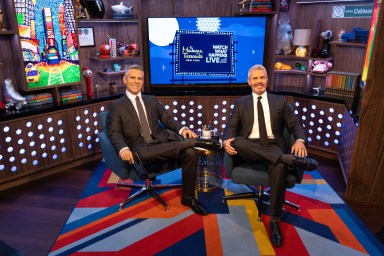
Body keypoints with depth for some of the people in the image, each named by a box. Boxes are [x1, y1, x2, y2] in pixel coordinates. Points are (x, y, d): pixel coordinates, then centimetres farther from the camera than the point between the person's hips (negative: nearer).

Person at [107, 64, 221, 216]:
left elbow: (167, 120, 18)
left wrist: (182, 129, -4)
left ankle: (188, 197, -6)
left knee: (190, 152, -23)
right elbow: (114, 133, -2)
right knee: (141, 154, -39)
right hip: (140, 149, -3)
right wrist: (123, 148, -24)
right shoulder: (116, 105, 8)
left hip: (162, 142, 3)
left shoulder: (152, 100, 20)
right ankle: (196, 141, -27)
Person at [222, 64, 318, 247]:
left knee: (279, 167, -35)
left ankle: (274, 222, -20)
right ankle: (290, 158, -36)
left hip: (273, 147, 0)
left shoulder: (280, 101, 16)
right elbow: (230, 128, 6)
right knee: (236, 141, -34)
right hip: (249, 149, 1)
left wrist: (300, 140, -14)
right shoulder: (240, 103, 16)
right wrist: (226, 141, -18)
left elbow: (296, 124, 10)